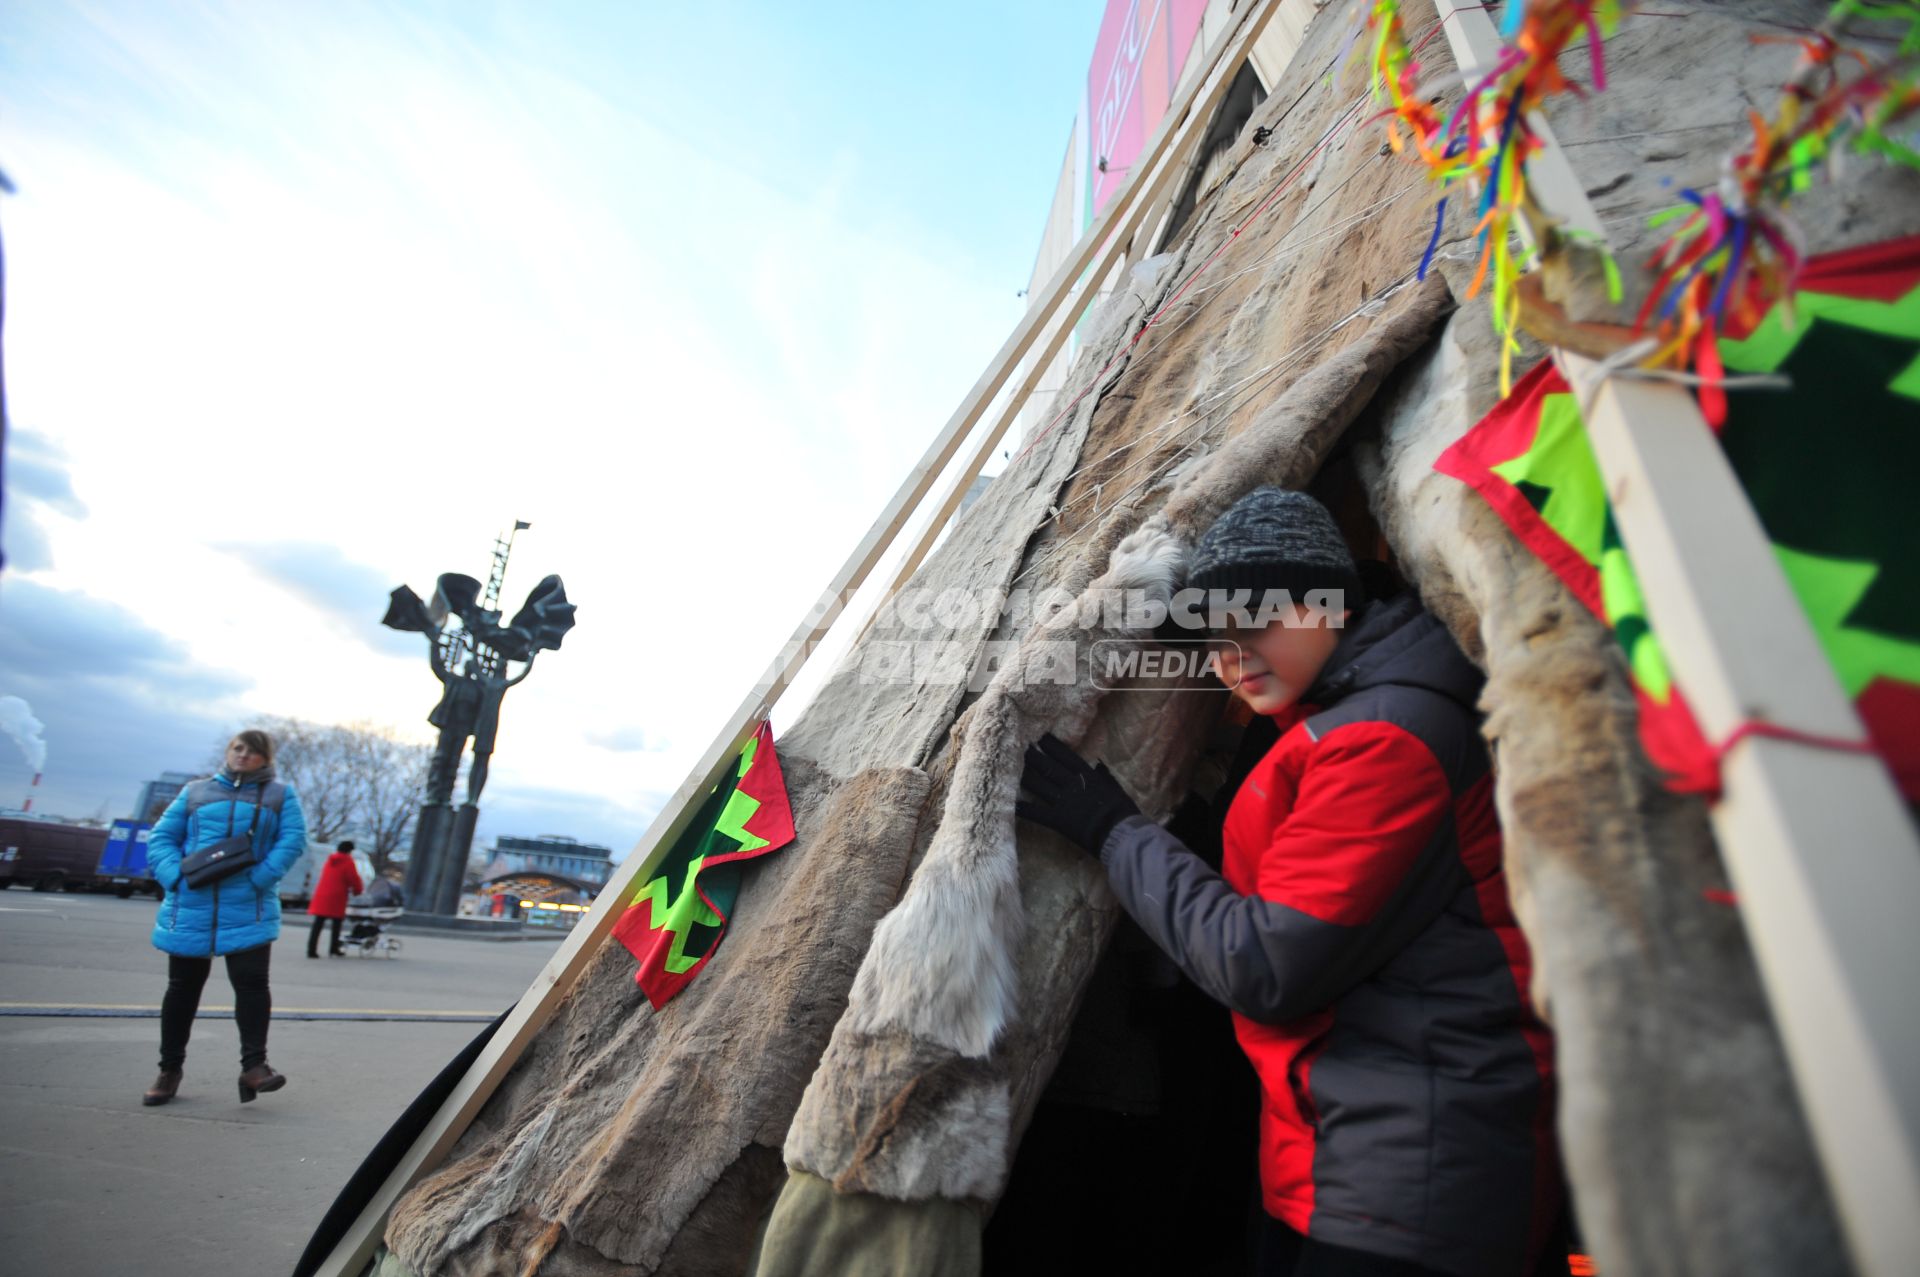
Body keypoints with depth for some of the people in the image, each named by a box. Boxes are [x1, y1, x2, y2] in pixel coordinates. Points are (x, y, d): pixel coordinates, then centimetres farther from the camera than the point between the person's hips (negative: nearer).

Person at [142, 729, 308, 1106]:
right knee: (182, 988, 12)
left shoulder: (280, 795, 8)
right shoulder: (196, 792, 13)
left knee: (251, 983, -8)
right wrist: (175, 876, -9)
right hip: (191, 906, 2)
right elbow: (161, 837, 9)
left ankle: (253, 1065, -3)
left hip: (248, 909, -2)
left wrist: (259, 878, -16)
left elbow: (293, 839, -3)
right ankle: (170, 1070, 25)